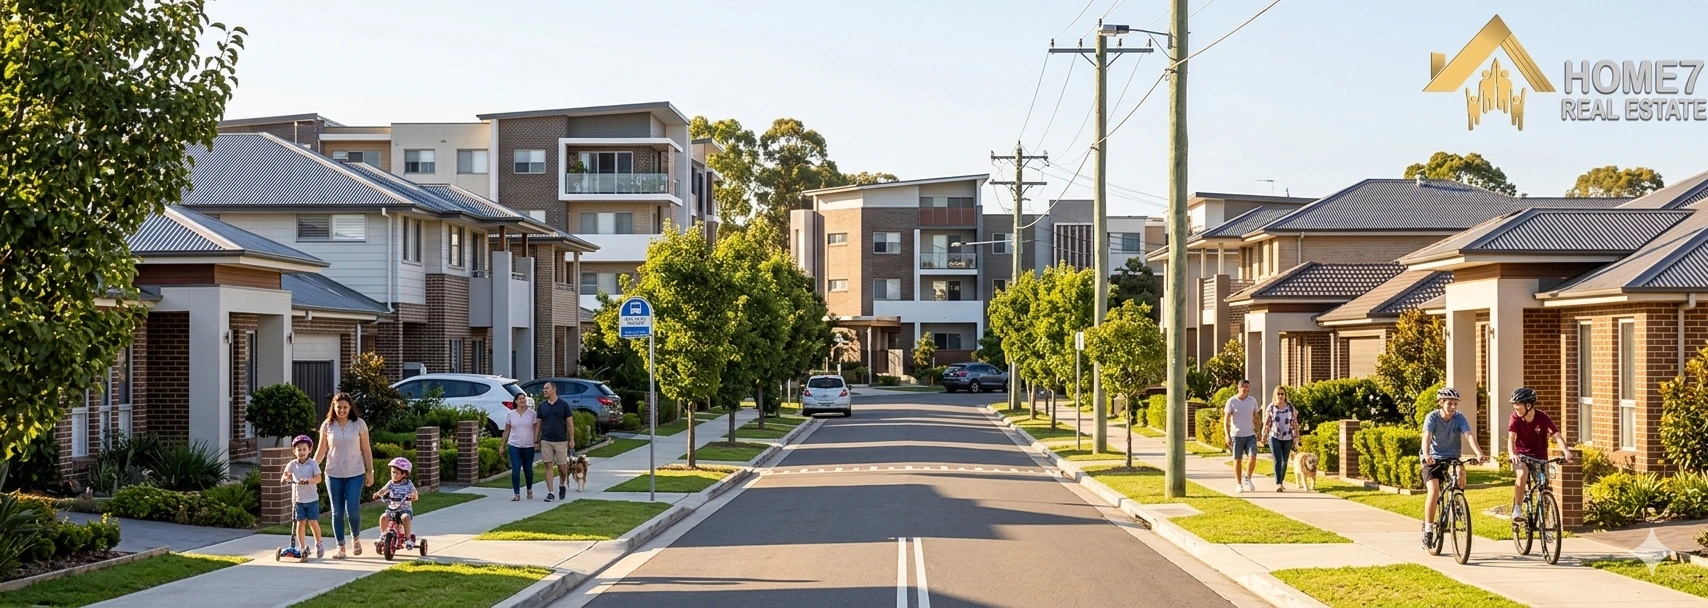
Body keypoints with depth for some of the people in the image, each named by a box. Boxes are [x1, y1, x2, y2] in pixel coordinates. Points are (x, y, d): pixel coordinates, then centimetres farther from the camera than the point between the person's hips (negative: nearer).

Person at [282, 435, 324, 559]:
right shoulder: (292, 464, 0)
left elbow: (318, 478, -17)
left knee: (313, 522, -2)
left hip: (312, 499, -2)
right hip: (298, 499, 2)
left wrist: (308, 480, -35)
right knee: (300, 523, 2)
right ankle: (303, 547, 11)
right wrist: (284, 478, -14)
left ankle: (318, 544, 20)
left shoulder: (313, 464, -7)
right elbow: (286, 474, 10)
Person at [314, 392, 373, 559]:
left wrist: (370, 471, 1)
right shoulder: (327, 426, 1)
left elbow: (366, 450, 3)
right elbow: (321, 451, 7)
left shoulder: (359, 424, -2)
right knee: (337, 512, 4)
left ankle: (356, 537, 18)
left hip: (355, 474, -2)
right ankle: (340, 547, 13)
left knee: (352, 509, -10)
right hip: (333, 474, 2)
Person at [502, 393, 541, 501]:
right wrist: (503, 445, 7)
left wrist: (536, 441, -10)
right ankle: (516, 493, -5)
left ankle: (529, 490, 30)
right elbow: (507, 430, 9)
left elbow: (536, 429, 1)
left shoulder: (532, 413, 1)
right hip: (514, 445, 0)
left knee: (528, 469, 9)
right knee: (515, 469, -9)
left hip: (528, 446, 0)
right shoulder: (510, 414, 4)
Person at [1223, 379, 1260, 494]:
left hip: (1250, 435, 2)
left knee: (1252, 456, -13)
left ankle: (1247, 479, 9)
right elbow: (1226, 420, -6)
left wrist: (1257, 431, 10)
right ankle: (1239, 484, 14)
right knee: (1237, 460, 4)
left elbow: (1255, 417, 14)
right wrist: (1227, 436, -13)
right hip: (1236, 435, -2)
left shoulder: (1253, 400, 5)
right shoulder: (1231, 401, -5)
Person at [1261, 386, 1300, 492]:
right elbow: (1266, 423, 3)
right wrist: (1264, 436, 4)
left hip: (1287, 438, 2)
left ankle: (1281, 482, 25)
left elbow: (1294, 422, 5)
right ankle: (1278, 484, -20)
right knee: (1277, 460, -13)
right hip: (1274, 437, -2)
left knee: (1284, 461, 10)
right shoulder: (1270, 407, -2)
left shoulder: (1290, 407, 0)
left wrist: (1296, 435, 3)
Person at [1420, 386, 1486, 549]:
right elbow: (1426, 436, -29)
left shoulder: (1459, 418, -8)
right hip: (1433, 460, -2)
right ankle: (1428, 529, -11)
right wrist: (1426, 454, -49)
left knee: (1461, 475, -30)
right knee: (1434, 491, -22)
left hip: (1452, 459, 2)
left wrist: (1479, 453, -39)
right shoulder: (1432, 417, -13)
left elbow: (1468, 436, -21)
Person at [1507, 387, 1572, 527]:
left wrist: (1566, 451, -42)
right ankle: (1516, 510, -22)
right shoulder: (1515, 418, -13)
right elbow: (1511, 438, -24)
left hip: (1539, 457, 1)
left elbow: (1557, 435, -22)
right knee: (1523, 474, -32)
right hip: (1521, 455, -1)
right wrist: (1512, 454, -45)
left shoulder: (1543, 418, -13)